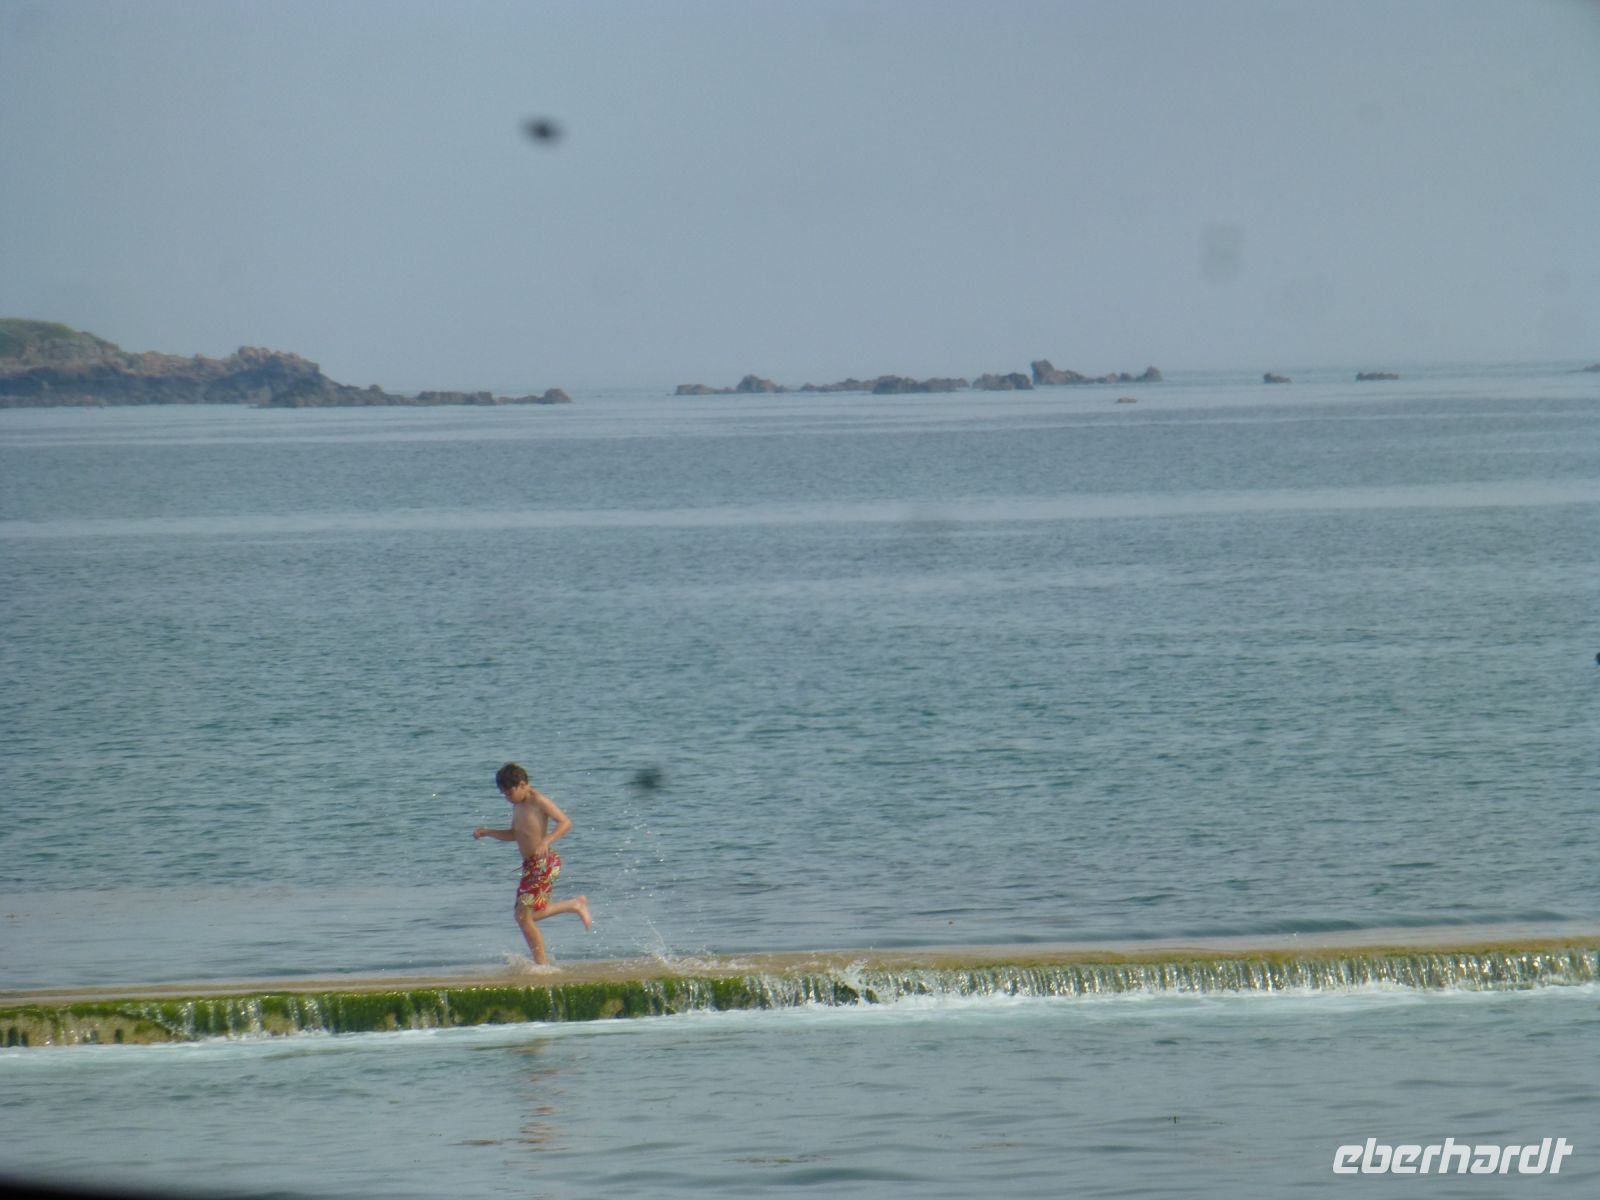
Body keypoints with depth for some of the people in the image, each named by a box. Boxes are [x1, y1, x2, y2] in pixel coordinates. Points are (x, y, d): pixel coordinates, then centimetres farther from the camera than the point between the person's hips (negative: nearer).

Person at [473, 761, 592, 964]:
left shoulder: (538, 801, -13)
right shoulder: (518, 805, 14)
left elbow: (565, 823, -18)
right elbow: (514, 835, 25)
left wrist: (545, 841, -32)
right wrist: (487, 832, 13)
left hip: (544, 863, -10)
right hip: (531, 865, 10)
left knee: (524, 916, -10)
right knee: (531, 914, 19)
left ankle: (542, 963, -2)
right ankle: (576, 905, 31)